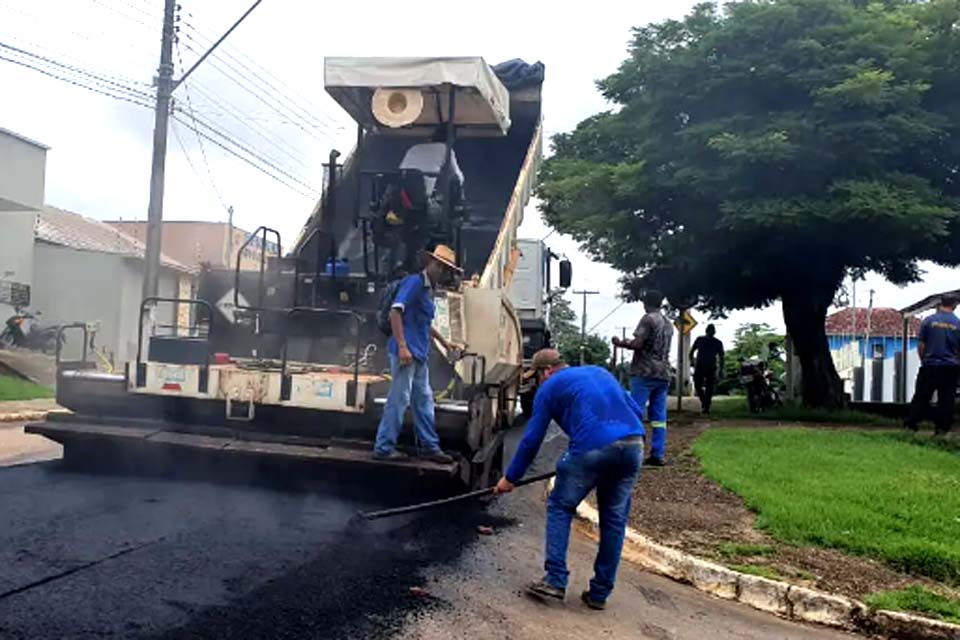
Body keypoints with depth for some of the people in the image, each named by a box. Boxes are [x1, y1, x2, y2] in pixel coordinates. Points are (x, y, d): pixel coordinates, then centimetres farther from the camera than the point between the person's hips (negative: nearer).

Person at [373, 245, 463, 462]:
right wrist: (402, 346, -25)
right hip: (406, 352, -10)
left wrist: (443, 342, 37)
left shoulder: (428, 288, 19)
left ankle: (431, 447, 20)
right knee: (399, 398, -6)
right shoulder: (414, 282, -9)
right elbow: (395, 312, -19)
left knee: (423, 399, 13)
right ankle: (384, 448, 2)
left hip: (419, 354, 10)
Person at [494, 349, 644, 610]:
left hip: (592, 448, -5)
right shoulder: (601, 372, 29)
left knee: (560, 507, 14)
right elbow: (636, 411, 25)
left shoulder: (550, 387, 14)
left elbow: (531, 439, 13)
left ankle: (555, 581, 7)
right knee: (614, 519, 16)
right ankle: (600, 593, 21)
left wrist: (510, 477, 22)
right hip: (634, 445, 5)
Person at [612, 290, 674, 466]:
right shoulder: (668, 323, 18)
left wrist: (621, 343, 3)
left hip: (644, 373, -7)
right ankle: (658, 455, 4)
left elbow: (637, 344, -14)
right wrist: (630, 342, 31)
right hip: (663, 374, 7)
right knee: (659, 417, 5)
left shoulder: (648, 319, -6)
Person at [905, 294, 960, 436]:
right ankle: (942, 428, 8)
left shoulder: (928, 320, -3)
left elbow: (920, 345, 0)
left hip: (930, 366, 0)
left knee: (921, 397, 4)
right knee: (946, 399, 7)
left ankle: (911, 425, 4)